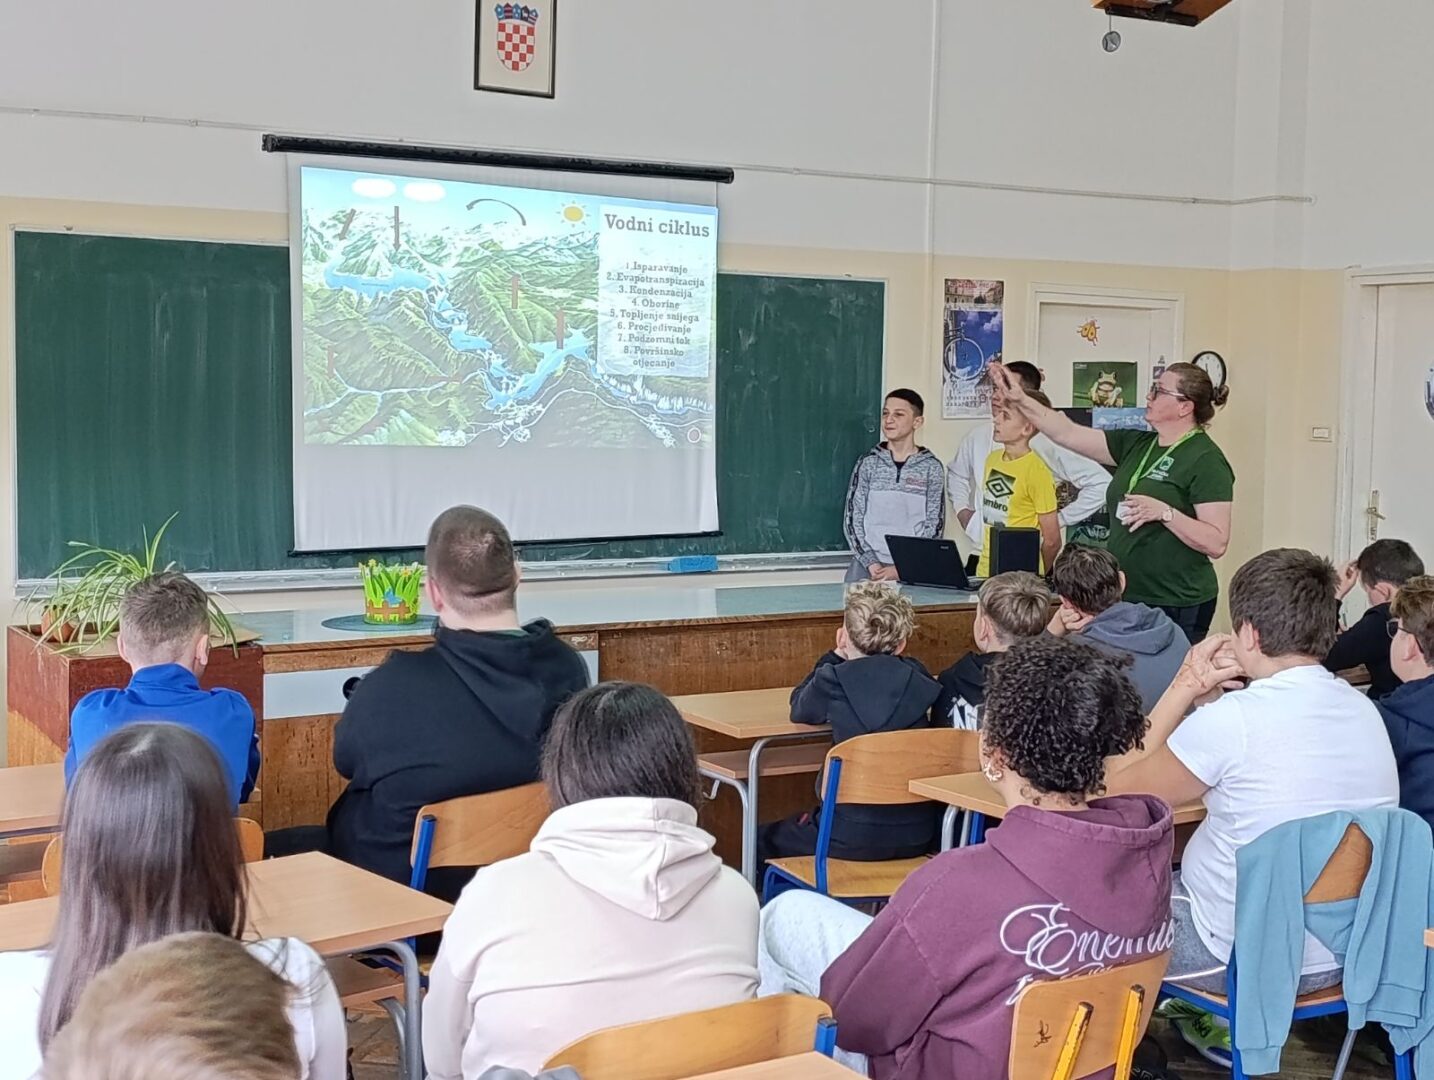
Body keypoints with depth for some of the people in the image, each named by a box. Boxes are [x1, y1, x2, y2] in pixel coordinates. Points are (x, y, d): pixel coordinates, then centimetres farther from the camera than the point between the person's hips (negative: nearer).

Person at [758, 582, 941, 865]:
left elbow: (799, 709, 11)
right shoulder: (916, 677, 0)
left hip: (855, 837, -5)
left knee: (764, 840, 21)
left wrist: (836, 657, 14)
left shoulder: (833, 681, -10)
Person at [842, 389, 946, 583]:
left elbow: (935, 525, 1)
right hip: (867, 567, 1)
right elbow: (852, 518, 4)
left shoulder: (930, 467, 3)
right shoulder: (868, 463, 6)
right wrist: (870, 562, -8)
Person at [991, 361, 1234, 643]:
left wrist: (1164, 512, -26)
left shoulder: (1206, 460, -11)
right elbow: (1068, 433, 10)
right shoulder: (1136, 444, 12)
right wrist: (1020, 399, 2)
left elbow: (1217, 543, -16)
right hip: (1126, 598, 8)